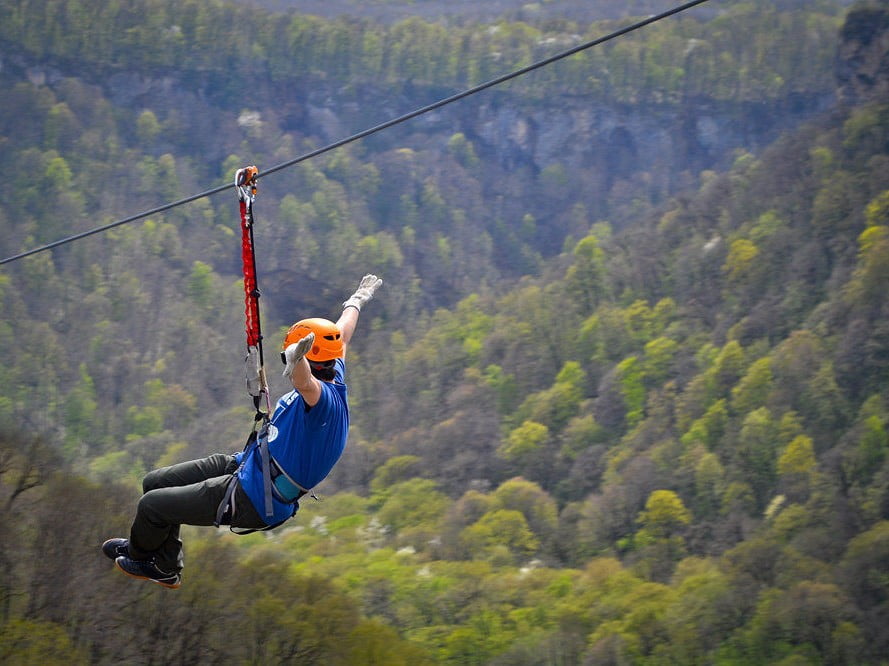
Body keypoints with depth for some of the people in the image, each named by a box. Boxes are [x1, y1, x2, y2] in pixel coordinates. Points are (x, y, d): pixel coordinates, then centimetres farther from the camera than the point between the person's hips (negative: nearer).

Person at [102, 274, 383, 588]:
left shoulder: (325, 400, -28)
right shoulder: (335, 383, 2)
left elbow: (306, 384, -55)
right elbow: (341, 337, 22)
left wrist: (297, 361, -78)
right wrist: (356, 302, 41)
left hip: (252, 502, -11)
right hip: (242, 466, 11)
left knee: (151, 504, -4)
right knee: (154, 482, 15)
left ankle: (138, 552, 30)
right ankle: (165, 569, 30)